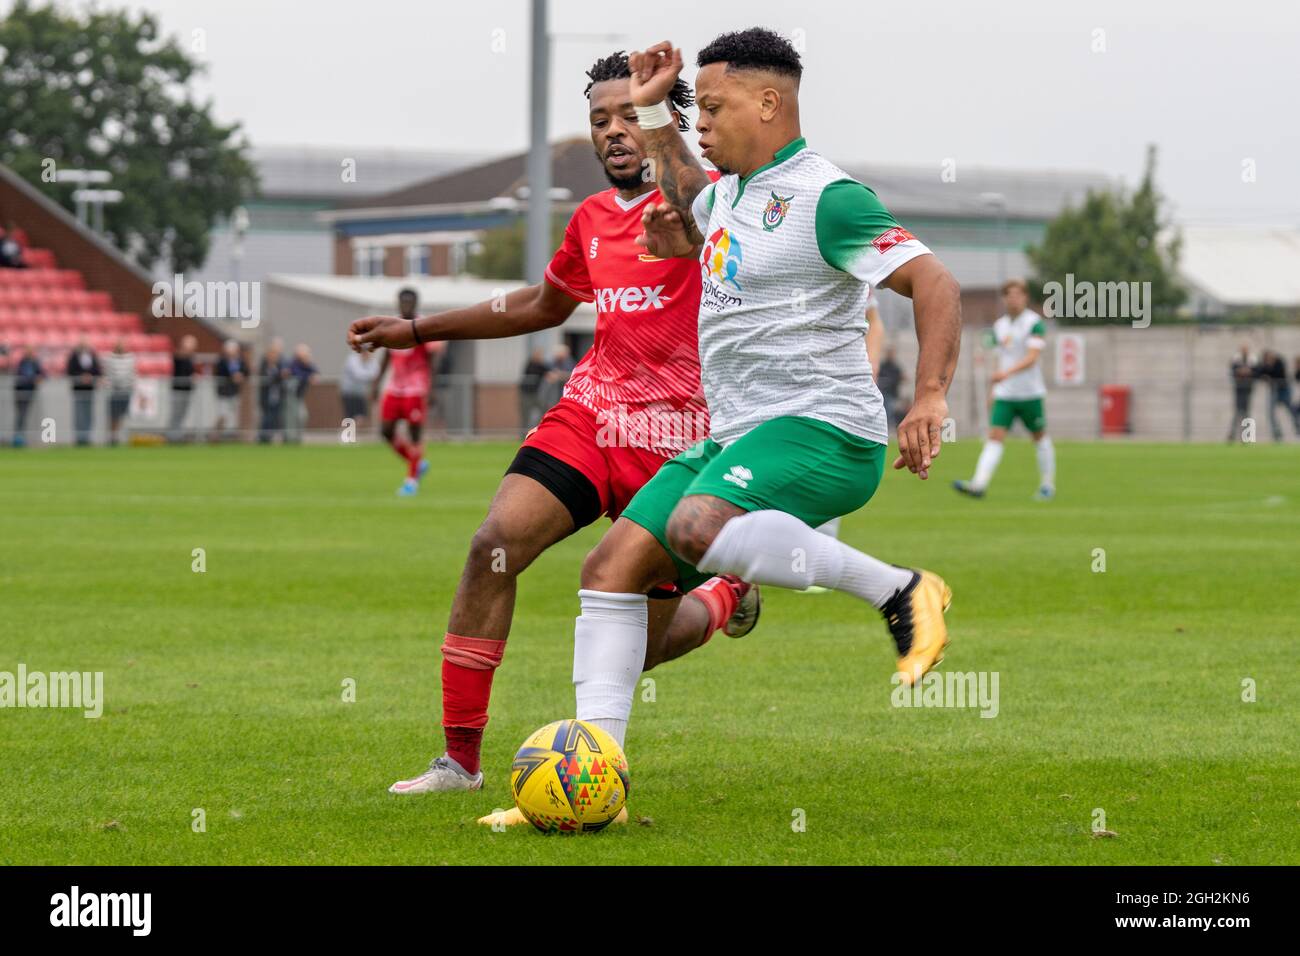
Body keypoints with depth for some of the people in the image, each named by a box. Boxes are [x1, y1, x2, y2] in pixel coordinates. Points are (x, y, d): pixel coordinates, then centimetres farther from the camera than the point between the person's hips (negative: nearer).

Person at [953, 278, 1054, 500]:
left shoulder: (1035, 323, -8)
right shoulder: (999, 326, 11)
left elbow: (1032, 357, -20)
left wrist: (1007, 372, -33)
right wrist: (994, 388, 19)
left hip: (1030, 392, -4)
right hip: (1004, 394, 4)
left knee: (1039, 436, 9)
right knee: (995, 436, -10)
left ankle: (1048, 485, 25)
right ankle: (979, 484, -23)